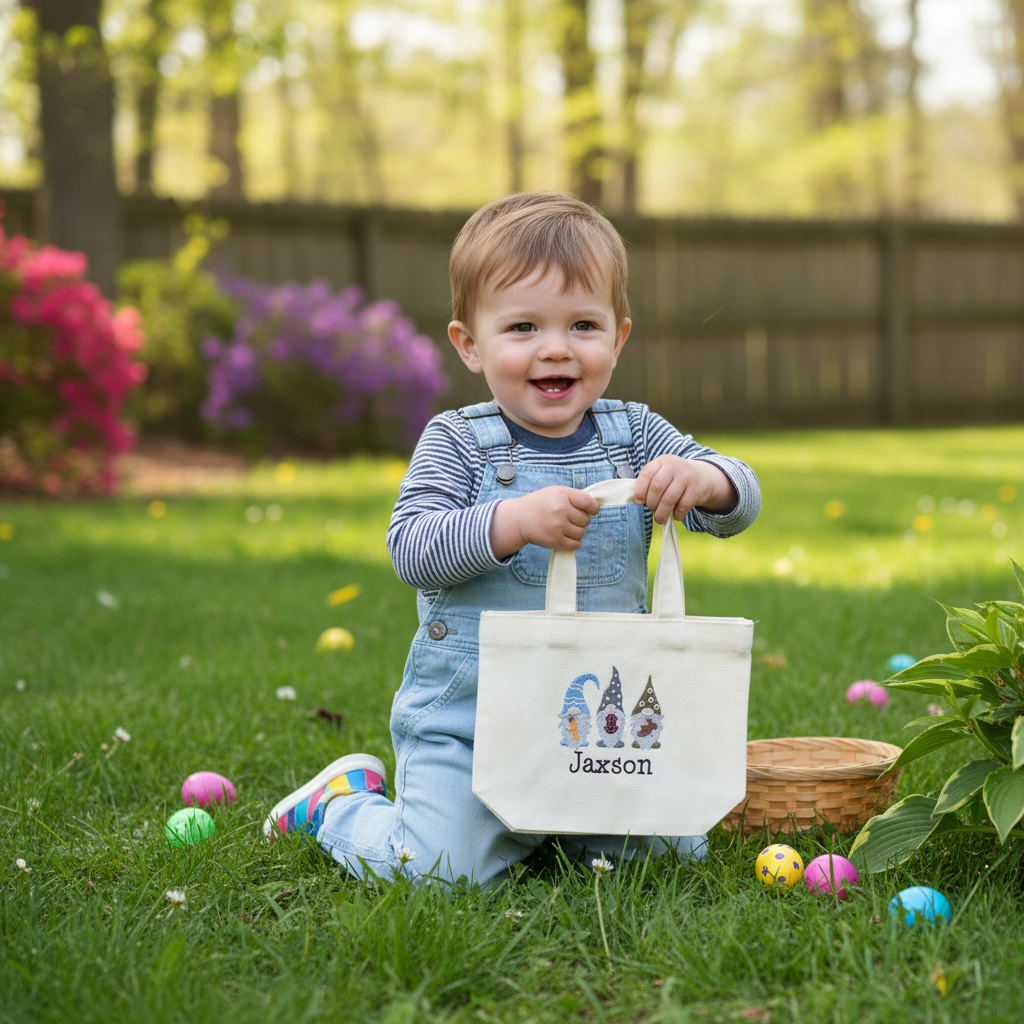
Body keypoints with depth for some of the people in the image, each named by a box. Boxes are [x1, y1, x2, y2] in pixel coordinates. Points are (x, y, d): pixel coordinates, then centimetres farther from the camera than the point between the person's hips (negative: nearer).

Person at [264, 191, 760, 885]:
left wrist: (703, 479, -26)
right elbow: (411, 549, -18)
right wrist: (513, 522, -35)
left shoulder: (636, 434, 3)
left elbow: (739, 506, -1)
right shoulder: (458, 441, -7)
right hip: (467, 721, -4)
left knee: (676, 850, 2)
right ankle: (345, 800, 18)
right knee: (437, 871, -15)